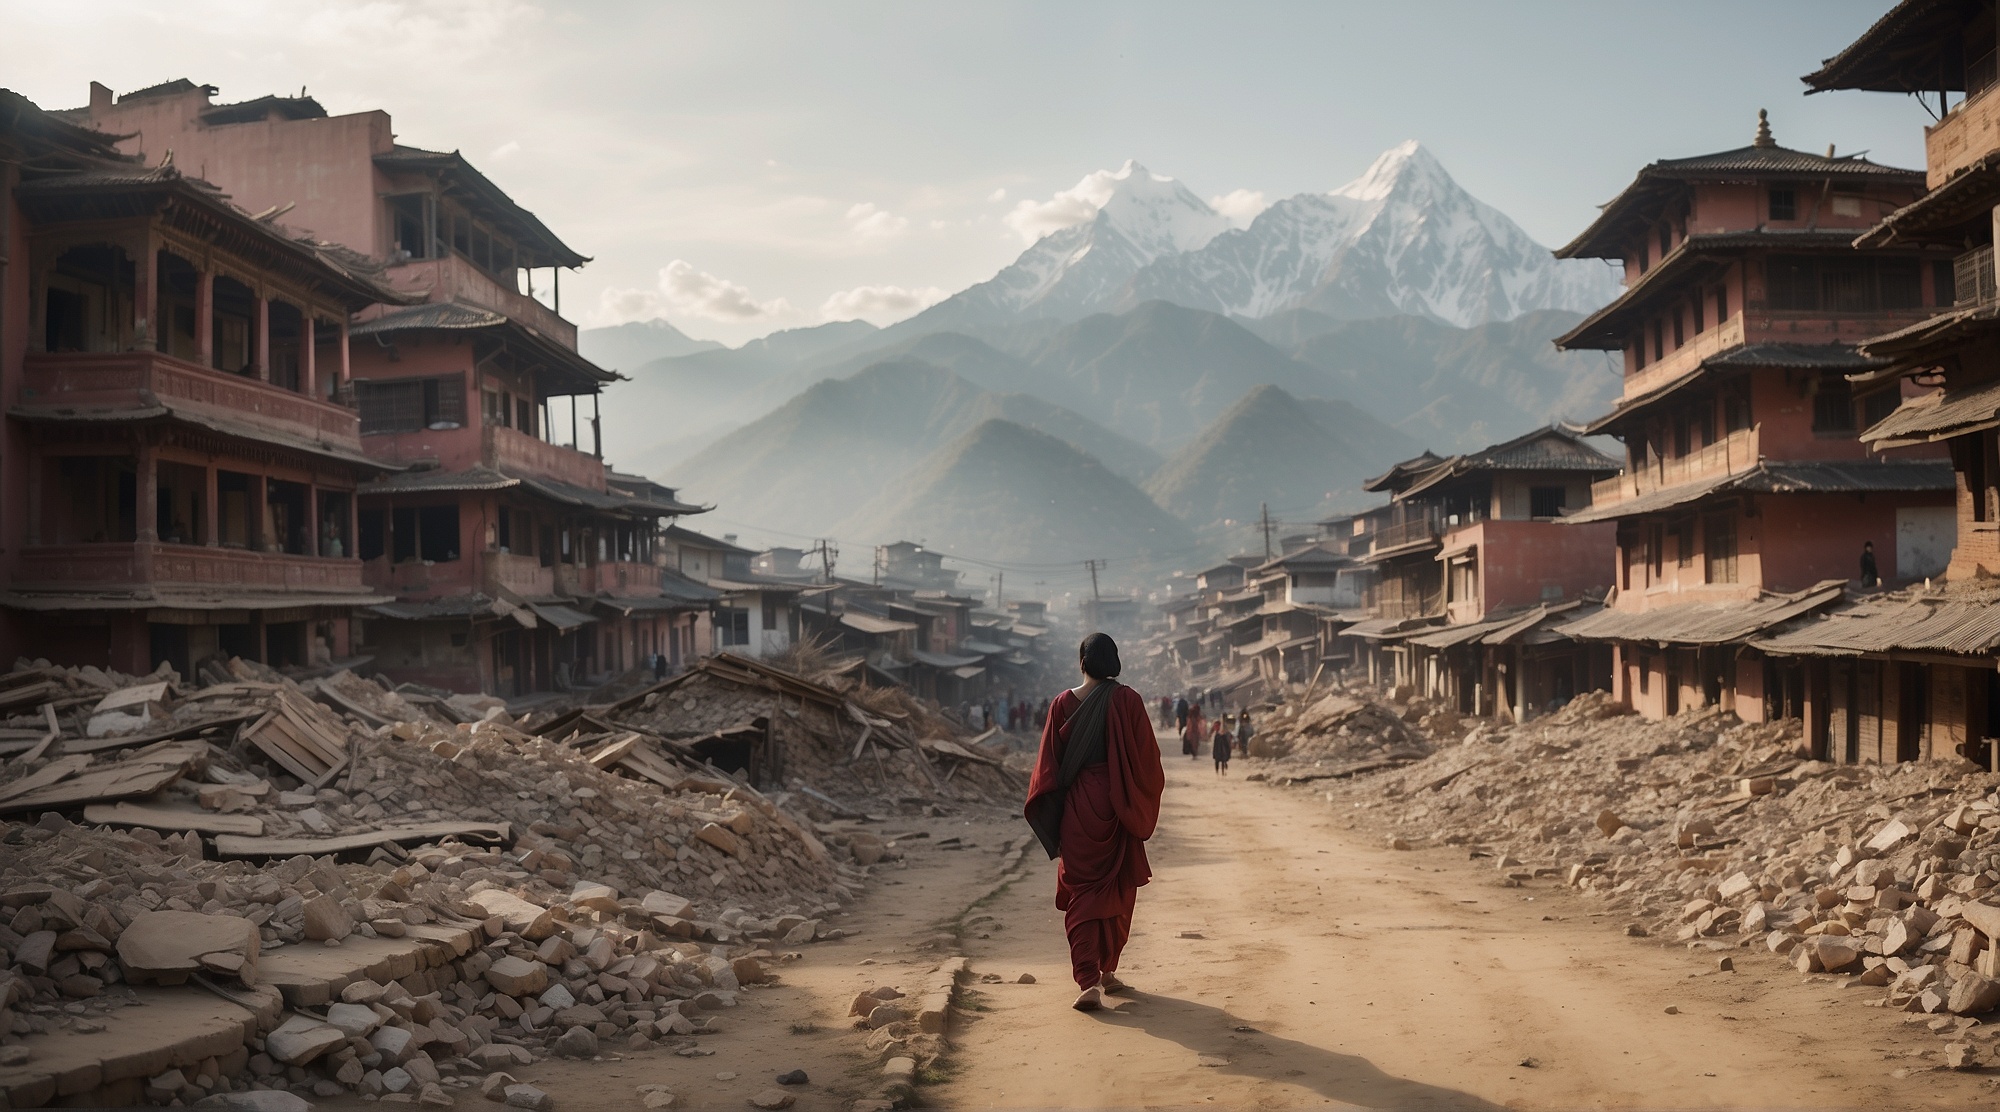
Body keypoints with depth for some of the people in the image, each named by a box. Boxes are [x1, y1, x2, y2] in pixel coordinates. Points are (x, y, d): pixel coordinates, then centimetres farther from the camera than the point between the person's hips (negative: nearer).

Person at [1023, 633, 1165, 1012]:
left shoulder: (1063, 703, -3)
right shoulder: (1127, 700, -6)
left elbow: (1049, 763, -1)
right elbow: (1148, 756, -4)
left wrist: (1050, 821, 7)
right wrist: (1143, 806, 10)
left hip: (1077, 806, 0)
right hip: (1118, 807, 0)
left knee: (1080, 892, 3)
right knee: (1117, 889, 16)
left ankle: (1088, 980, -10)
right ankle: (1107, 970, 25)